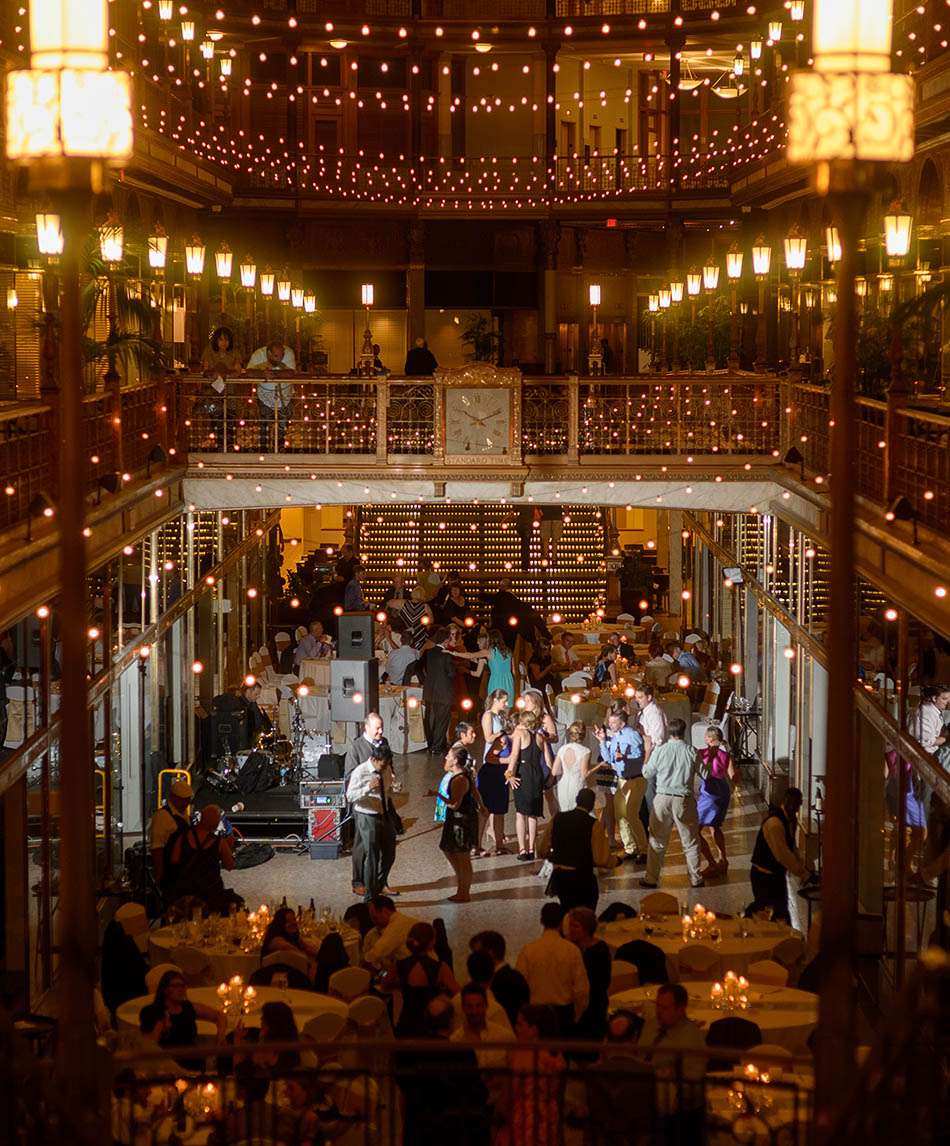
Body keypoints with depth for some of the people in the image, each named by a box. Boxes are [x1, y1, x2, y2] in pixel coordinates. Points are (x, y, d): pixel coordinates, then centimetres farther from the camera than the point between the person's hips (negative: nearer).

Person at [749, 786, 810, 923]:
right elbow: (782, 854, -28)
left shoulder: (791, 820, 4)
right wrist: (801, 872, -21)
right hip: (764, 876, -9)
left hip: (778, 873, 9)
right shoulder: (774, 822, -26)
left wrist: (802, 865, 2)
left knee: (781, 913, 13)